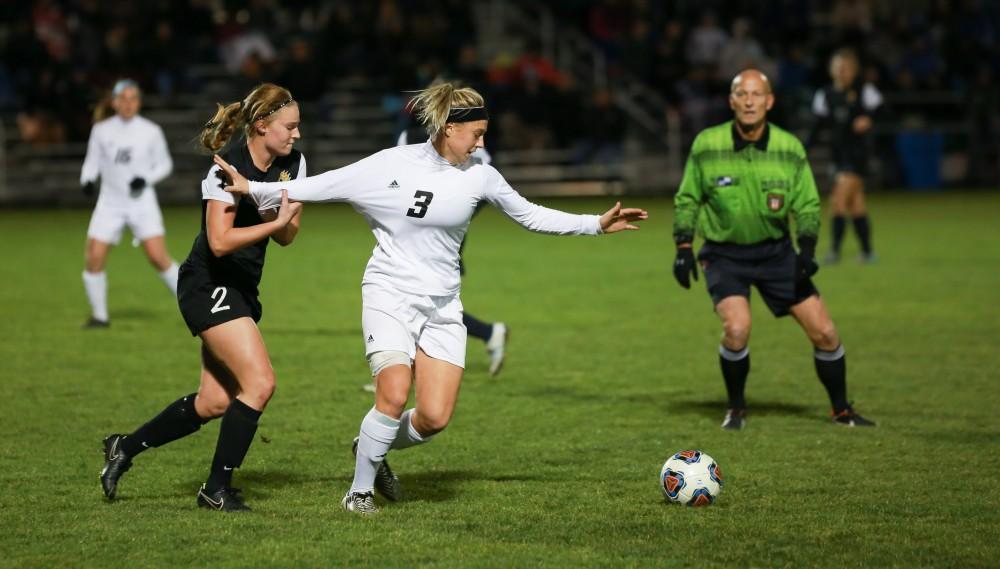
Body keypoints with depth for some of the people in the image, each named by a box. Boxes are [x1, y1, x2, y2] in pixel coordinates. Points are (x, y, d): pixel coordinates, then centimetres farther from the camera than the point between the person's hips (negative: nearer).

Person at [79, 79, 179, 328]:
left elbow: (164, 164, 5)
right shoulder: (101, 130, 0)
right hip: (110, 202, 2)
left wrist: (146, 179, -14)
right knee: (93, 258, -7)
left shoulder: (151, 131, -3)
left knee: (158, 256, -14)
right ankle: (99, 315, 10)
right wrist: (87, 180, -11)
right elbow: (92, 161, 10)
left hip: (142, 202, -2)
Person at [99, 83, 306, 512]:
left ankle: (125, 448, 25)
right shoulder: (229, 168, -19)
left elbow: (287, 236, 5)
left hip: (242, 290, 9)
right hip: (209, 286, -9)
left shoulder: (293, 164, 4)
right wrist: (276, 221, -24)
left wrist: (285, 214, -16)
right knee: (260, 383, -17)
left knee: (215, 402, 9)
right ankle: (216, 488, -6)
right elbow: (220, 241, -25)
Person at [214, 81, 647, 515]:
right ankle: (360, 489, -1)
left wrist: (598, 224, 10)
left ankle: (374, 449, 24)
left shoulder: (480, 176, 2)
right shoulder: (391, 165, -7)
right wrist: (253, 189, -9)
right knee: (394, 397, -23)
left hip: (442, 306, 4)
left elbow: (531, 216, 14)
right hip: (390, 295, -4)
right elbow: (322, 186, -3)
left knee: (435, 418, -8)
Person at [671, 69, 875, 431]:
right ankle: (736, 410, -1)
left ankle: (842, 412, 21)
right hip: (724, 254, -2)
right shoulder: (707, 145, -11)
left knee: (824, 333, -1)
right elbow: (687, 200, 1)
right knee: (737, 329, -26)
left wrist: (807, 250, -10)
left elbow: (807, 205, 3)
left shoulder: (789, 148, -7)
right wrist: (683, 248, -8)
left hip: (776, 250, 2)